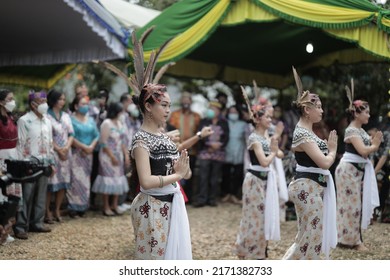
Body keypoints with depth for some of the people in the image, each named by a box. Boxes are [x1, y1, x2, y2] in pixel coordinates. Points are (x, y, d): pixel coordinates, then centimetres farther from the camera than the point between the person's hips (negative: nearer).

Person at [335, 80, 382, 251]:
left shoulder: (360, 130, 13)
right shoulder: (351, 131, -17)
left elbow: (365, 151, 12)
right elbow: (363, 151, -26)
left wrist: (374, 144, -4)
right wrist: (375, 146, -9)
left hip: (359, 170, 10)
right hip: (349, 170, -10)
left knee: (359, 203, 14)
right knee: (352, 204, -3)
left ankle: (352, 237, 23)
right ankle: (351, 240, 6)